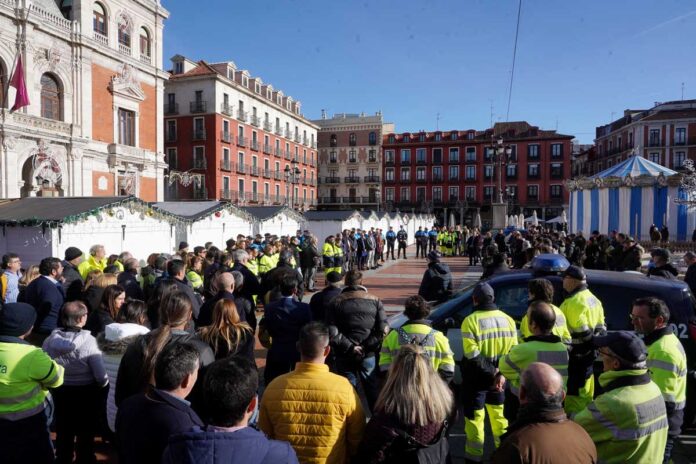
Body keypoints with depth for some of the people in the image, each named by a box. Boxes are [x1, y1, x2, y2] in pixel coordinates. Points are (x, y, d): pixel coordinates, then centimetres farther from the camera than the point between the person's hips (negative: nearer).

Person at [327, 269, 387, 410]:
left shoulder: (336, 302, -5)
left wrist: (350, 347, -9)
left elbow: (332, 332, -13)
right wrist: (367, 347, -7)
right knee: (372, 390, 17)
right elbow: (383, 329, -9)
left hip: (345, 356, -1)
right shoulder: (375, 301, -2)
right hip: (369, 355, 1)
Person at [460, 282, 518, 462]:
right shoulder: (508, 319, 2)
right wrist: (501, 374, -8)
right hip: (499, 377, 5)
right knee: (499, 415, 21)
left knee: (474, 417, 7)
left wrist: (493, 371, -16)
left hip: (476, 378, -5)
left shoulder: (470, 321, -15)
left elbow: (472, 354, -22)